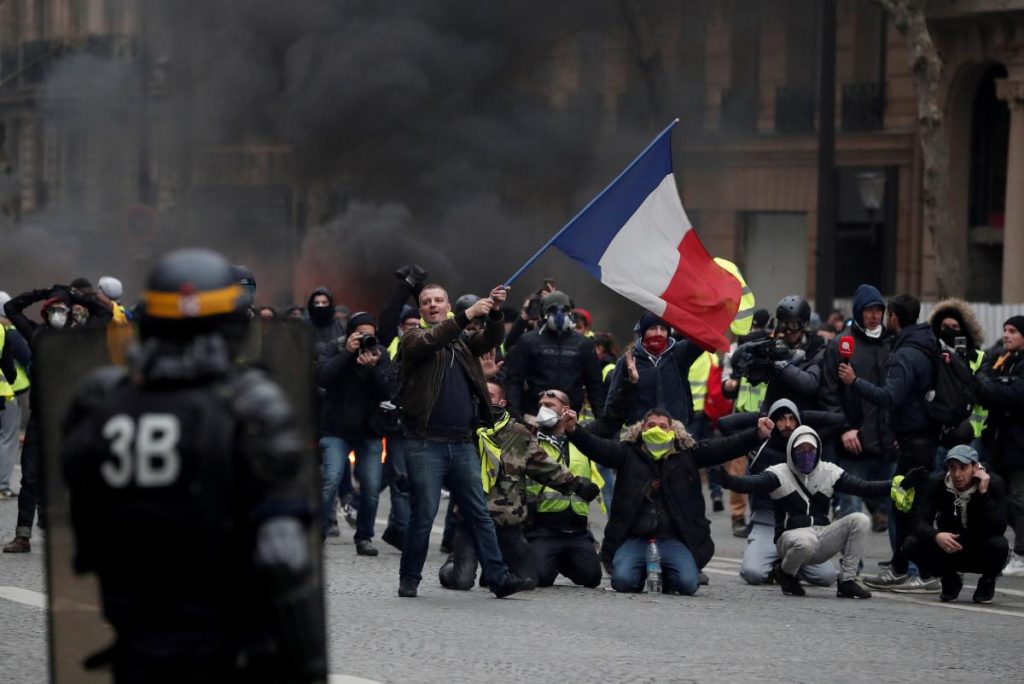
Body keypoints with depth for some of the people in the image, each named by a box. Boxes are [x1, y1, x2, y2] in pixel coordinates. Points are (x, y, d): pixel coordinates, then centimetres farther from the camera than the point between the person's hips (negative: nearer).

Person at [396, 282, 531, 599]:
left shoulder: (463, 341, 19)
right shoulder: (414, 339, 5)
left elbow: (492, 339, 3)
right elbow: (430, 341, -16)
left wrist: (494, 312, -17)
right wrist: (467, 315, -25)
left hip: (462, 443, 4)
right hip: (426, 443, -4)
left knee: (480, 514, 3)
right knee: (423, 514, -4)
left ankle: (498, 577, 3)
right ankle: (409, 578, 7)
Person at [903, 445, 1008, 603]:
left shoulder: (993, 483, -19)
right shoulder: (937, 484, -13)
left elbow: (998, 529, -29)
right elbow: (920, 522, -21)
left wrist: (984, 493, -35)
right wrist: (936, 536, -43)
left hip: (981, 553, -2)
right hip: (949, 549, 2)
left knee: (998, 544, -36)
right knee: (911, 544, -24)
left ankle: (987, 582, 0)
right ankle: (950, 580, 5)